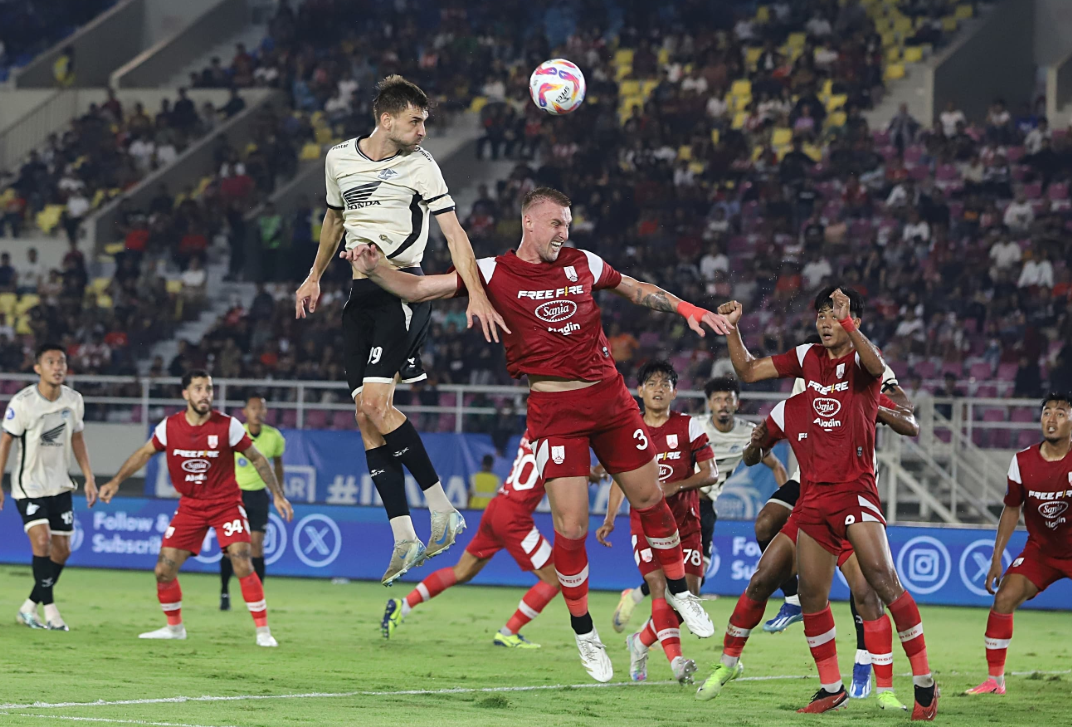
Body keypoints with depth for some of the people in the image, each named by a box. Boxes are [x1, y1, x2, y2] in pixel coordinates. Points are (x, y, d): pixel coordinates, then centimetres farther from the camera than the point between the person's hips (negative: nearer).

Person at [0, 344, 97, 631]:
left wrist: (89, 478, 8)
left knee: (62, 551, 5)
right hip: (28, 486, -6)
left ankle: (29, 607, 19)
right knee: (42, 541, -22)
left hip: (60, 486, 6)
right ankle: (50, 610, -14)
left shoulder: (74, 400, -1)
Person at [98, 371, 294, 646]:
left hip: (226, 503, -3)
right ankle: (174, 627, 21)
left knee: (242, 564, -19)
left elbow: (257, 458, -2)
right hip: (190, 506, 3)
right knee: (164, 569, -2)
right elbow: (145, 453, 10)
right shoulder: (170, 426, -6)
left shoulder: (227, 425, -12)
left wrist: (277, 495, -3)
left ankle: (263, 631, -9)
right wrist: (115, 481, 4)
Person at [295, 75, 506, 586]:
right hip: (362, 294, 6)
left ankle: (442, 509, -11)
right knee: (366, 417, -1)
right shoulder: (339, 159, 11)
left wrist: (476, 296, -22)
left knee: (375, 403, -20)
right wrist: (315, 277, 33)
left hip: (403, 289, -6)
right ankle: (403, 537, -1)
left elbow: (453, 231, -11)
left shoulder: (419, 165, -3)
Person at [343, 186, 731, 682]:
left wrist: (685, 308, 12)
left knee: (649, 498, 12)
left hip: (609, 396, 4)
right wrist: (375, 268, -23)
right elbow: (419, 289, -6)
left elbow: (638, 291, 24)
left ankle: (678, 589, 37)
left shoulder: (583, 264, 8)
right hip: (554, 408, -4)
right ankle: (583, 631, 11)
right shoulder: (494, 273, -2)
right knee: (571, 525, -9)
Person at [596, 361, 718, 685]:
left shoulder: (689, 427, 1)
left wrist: (675, 486, -20)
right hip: (645, 523, 0)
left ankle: (641, 641, 18)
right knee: (660, 586, -19)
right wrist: (609, 519, 5)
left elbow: (710, 473, -3)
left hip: (685, 523, 1)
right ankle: (676, 660, -27)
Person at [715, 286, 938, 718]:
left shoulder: (860, 358, -4)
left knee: (882, 577, -19)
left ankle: (924, 682, -12)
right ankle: (831, 688, 18)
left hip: (855, 486, -6)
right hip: (816, 492, 6)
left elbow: (876, 366, -30)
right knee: (811, 595, 4)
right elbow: (748, 371, 17)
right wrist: (732, 328, 3)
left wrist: (847, 323, -42)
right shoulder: (808, 357, 12)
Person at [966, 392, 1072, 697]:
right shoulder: (1022, 461, -7)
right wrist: (996, 559, 3)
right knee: (1004, 598, -14)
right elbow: (1011, 510, 5)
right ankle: (995, 680, -4)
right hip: (1040, 551, 3)